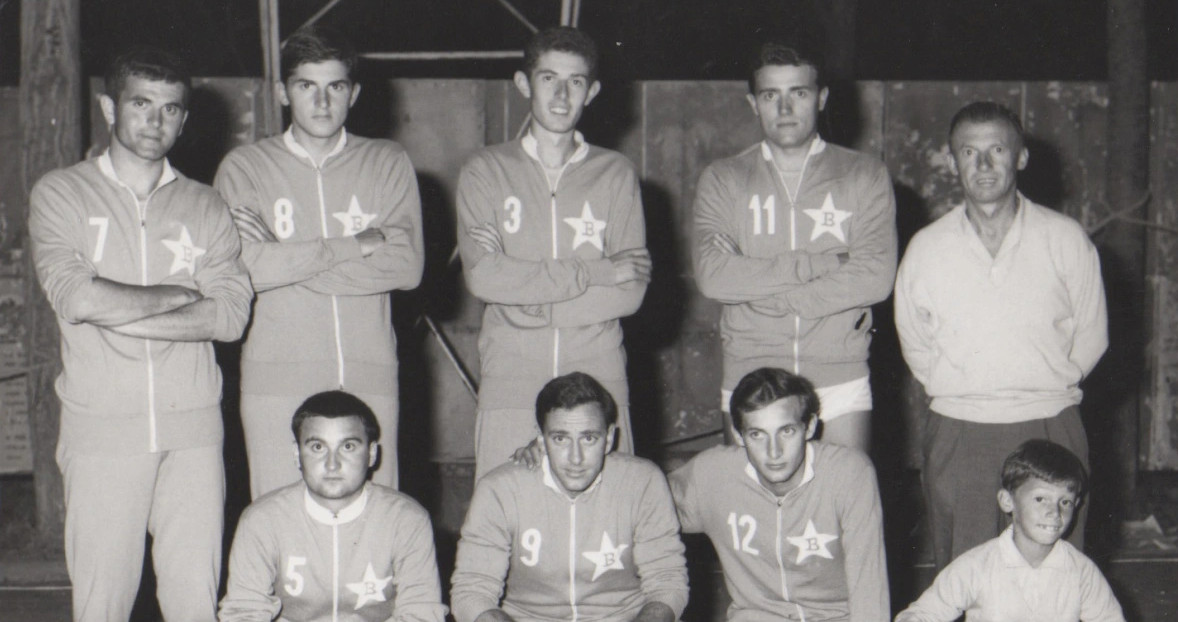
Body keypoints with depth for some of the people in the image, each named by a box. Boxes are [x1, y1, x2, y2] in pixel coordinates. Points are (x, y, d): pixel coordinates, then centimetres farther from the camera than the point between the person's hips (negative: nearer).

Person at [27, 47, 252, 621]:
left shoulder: (205, 206, 13)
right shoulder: (60, 195, 7)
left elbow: (231, 314, -2)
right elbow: (75, 298, -10)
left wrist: (118, 314, -9)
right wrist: (179, 295, -2)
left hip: (192, 427, 2)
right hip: (101, 427, -2)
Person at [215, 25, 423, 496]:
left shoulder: (388, 164, 12)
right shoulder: (245, 167, 8)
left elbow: (407, 264, -2)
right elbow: (243, 267, -8)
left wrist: (288, 262, -6)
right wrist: (359, 243, -5)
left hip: (369, 380, 1)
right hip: (277, 382, -1)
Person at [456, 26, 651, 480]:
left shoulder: (616, 175, 10)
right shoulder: (487, 171, 8)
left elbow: (633, 289, 1)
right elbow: (482, 276, -7)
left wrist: (532, 303, -8)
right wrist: (594, 272, -8)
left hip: (598, 379, 1)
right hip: (509, 385, -1)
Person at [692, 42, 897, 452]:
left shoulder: (865, 177, 6)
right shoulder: (722, 180, 8)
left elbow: (876, 277, -8)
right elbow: (712, 276, -8)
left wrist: (763, 292, -10)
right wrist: (820, 263, -12)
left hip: (840, 384, 0)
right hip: (749, 381, 1)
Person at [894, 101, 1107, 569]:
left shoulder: (1066, 240, 0)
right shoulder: (926, 249, 2)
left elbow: (1091, 337, 9)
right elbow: (915, 345, 13)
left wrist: (1043, 385, 6)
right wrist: (963, 390, 7)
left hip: (1050, 430, 0)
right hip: (958, 437, 1)